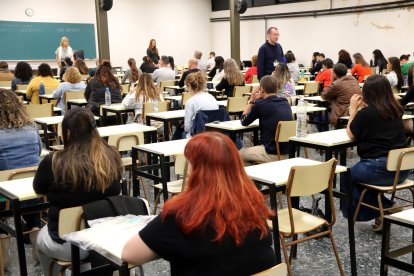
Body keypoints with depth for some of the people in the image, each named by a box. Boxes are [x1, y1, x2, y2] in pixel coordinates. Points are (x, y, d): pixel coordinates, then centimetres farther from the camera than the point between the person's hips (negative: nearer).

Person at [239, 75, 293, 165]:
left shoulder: (260, 105, -12)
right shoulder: (285, 103, 6)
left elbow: (244, 122, 4)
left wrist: (251, 101, 11)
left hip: (273, 155, -7)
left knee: (240, 154, 18)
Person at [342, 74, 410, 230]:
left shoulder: (366, 113, -12)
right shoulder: (396, 110, 7)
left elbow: (351, 134, 2)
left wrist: (353, 109, 8)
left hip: (380, 169, -7)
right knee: (356, 173, 28)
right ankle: (384, 209, 22)